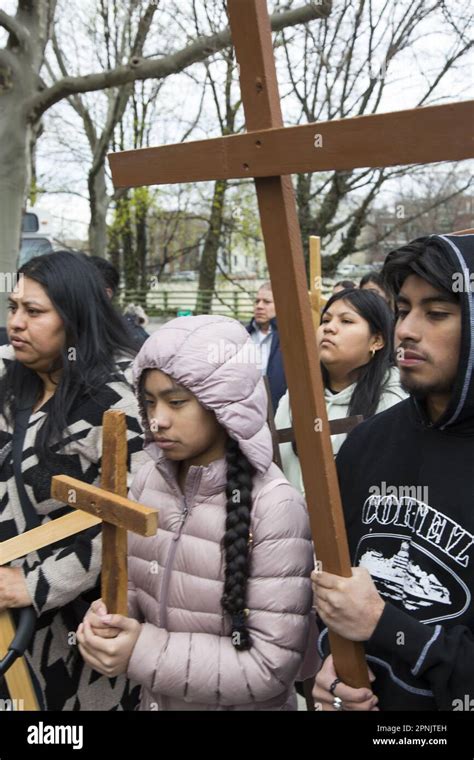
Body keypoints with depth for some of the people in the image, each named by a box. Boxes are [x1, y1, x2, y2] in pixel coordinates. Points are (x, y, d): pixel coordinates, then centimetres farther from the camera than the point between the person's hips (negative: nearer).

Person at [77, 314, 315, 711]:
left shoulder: (275, 506, -25)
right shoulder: (148, 479, -6)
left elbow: (272, 666, -23)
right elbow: (134, 583, 5)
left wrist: (145, 652, -27)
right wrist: (109, 618, -16)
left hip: (241, 705, -5)